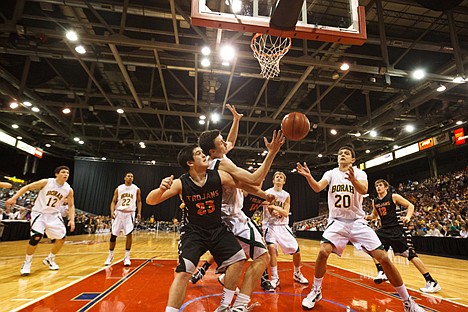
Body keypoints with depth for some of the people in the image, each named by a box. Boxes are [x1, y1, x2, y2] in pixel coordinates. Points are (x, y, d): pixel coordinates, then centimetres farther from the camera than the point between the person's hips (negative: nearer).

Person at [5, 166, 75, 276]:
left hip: (54, 215, 4)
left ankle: (50, 259, 28)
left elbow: (71, 205, 3)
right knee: (36, 237, -22)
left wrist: (72, 219, -6)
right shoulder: (46, 182, -15)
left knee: (62, 237, 3)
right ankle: (27, 263, 2)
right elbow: (27, 187, -7)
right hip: (39, 213, -4)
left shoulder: (69, 190, -7)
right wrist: (14, 198, -18)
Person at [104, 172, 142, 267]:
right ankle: (110, 256, 23)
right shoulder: (118, 189, 3)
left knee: (129, 234, -10)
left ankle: (127, 257, 3)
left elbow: (139, 201, 10)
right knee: (113, 235, 4)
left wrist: (139, 212, 0)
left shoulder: (136, 189, 3)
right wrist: (112, 211, -11)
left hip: (129, 213, -1)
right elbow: (113, 201, 5)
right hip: (119, 212, 1)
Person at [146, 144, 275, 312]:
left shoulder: (220, 177, -15)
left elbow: (245, 185, 1)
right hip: (193, 232, -3)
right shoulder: (181, 183, -19)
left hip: (217, 229, 4)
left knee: (237, 258, 4)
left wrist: (264, 195, 10)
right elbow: (150, 201, -21)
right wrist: (161, 189, -44)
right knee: (183, 271, -18)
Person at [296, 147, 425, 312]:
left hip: (357, 221, 0)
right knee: (323, 252, -21)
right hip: (337, 221, 0)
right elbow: (317, 188, -17)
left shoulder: (359, 173, -2)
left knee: (383, 258, -5)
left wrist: (353, 179, -47)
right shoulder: (331, 173, 2)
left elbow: (363, 190, -24)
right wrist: (309, 176, -39)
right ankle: (316, 291, 3)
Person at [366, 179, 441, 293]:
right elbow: (375, 215, 24)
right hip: (384, 230, 6)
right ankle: (381, 272, 4)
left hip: (397, 229, -6)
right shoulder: (375, 202, 9)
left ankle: (432, 282, -1)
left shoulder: (394, 197, -6)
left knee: (411, 254, -10)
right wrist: (368, 217, 2)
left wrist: (408, 217, -22)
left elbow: (410, 205, -4)